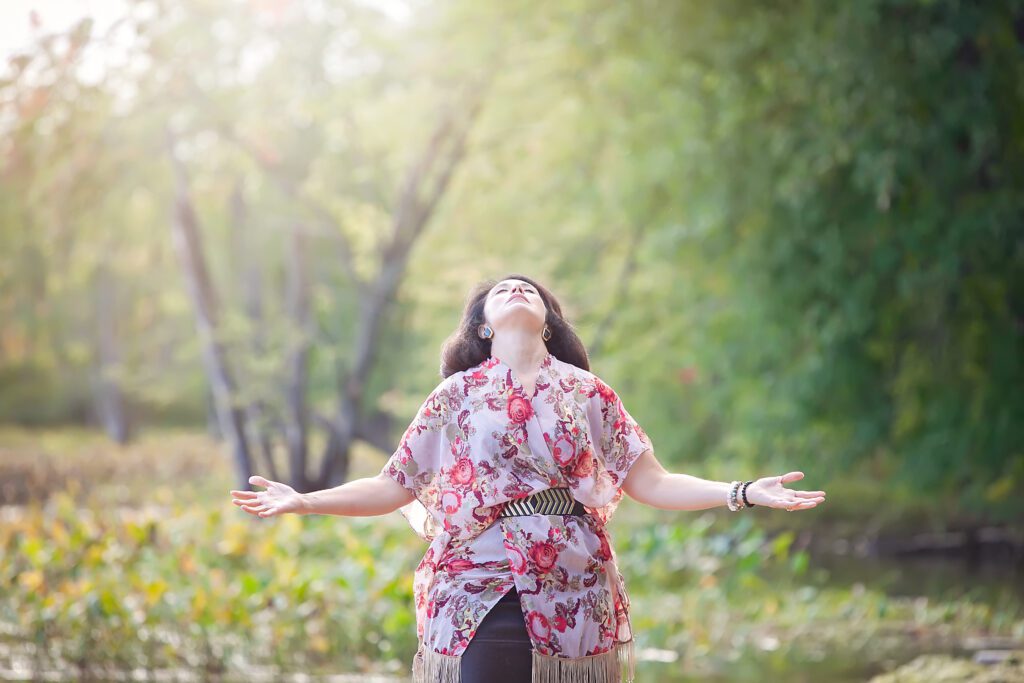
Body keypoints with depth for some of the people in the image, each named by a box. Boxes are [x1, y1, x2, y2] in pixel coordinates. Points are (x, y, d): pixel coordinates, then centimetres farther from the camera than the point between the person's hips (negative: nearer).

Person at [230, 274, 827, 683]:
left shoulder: (588, 393, 11)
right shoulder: (456, 396, 10)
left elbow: (649, 482, 7)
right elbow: (395, 487, 10)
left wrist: (743, 493, -3)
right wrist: (303, 502, 0)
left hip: (573, 599, 1)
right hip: (476, 597, -1)